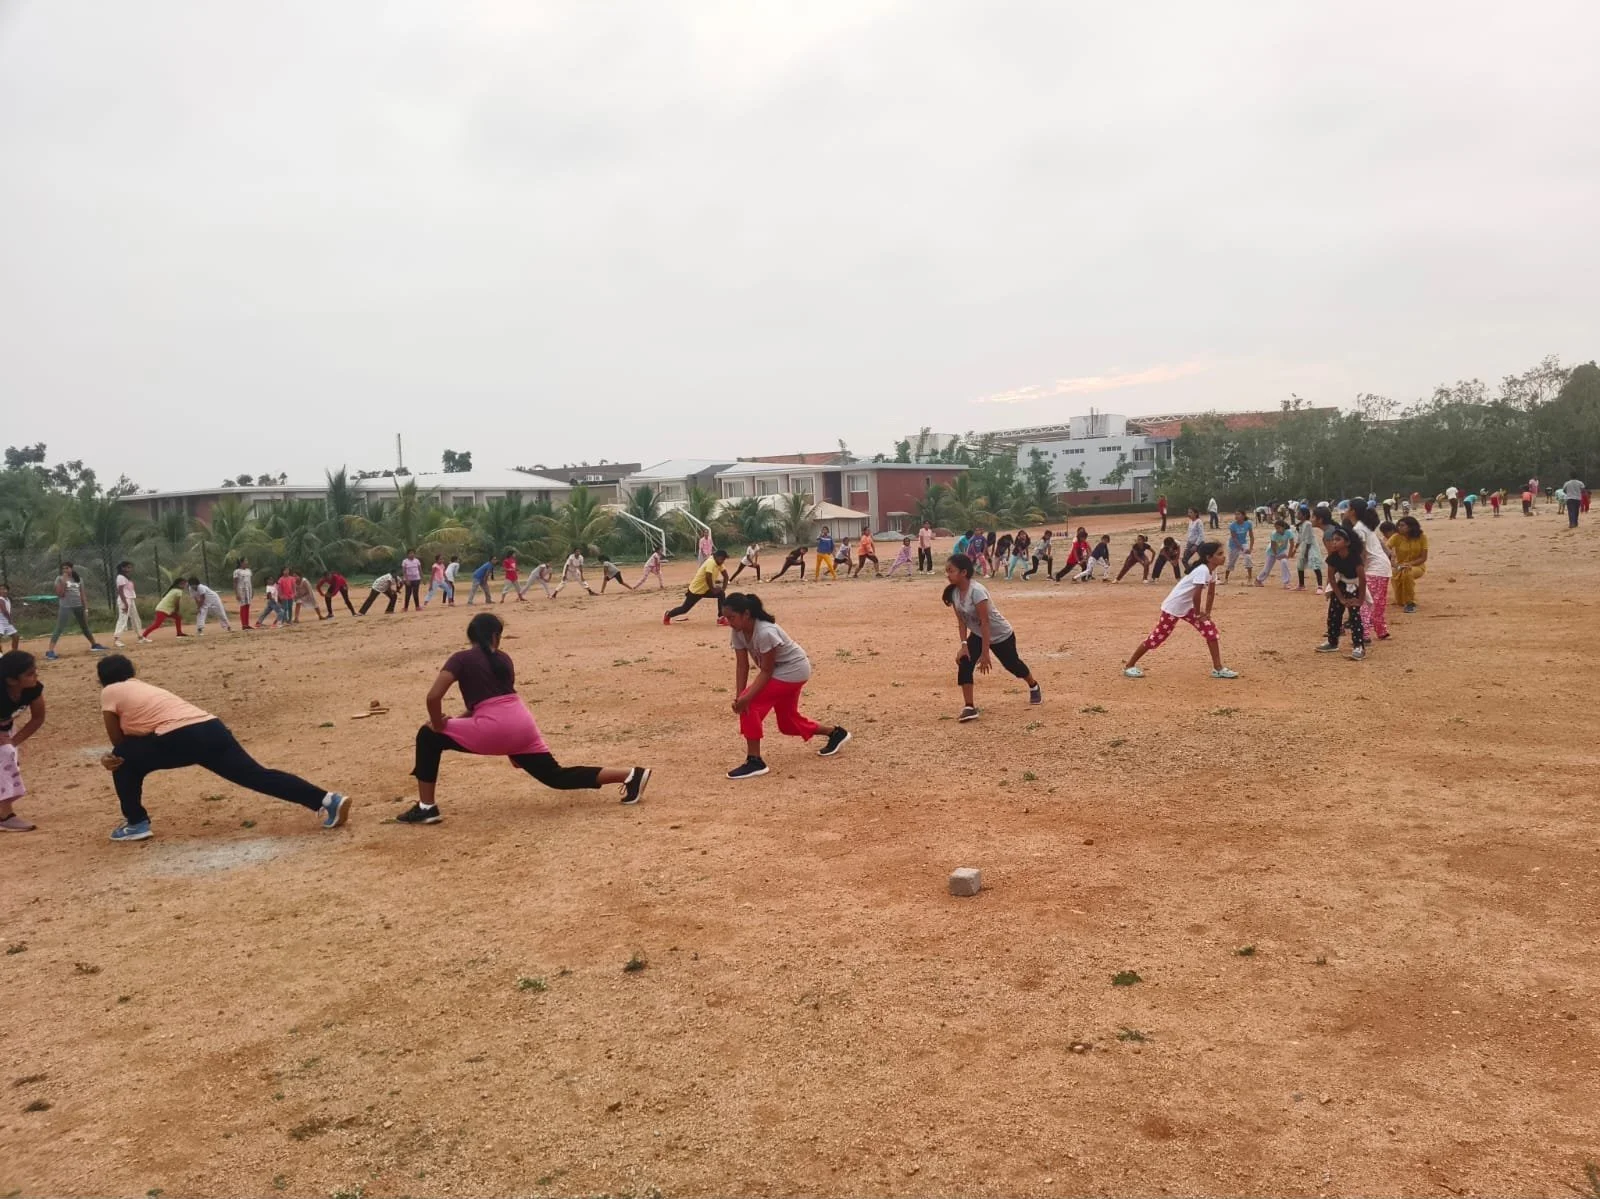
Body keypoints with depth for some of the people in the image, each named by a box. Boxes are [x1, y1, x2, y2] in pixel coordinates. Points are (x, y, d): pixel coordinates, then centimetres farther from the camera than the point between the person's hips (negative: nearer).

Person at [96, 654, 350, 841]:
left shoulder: (109, 692, 18)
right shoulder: (146, 687, 37)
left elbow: (119, 741, 17)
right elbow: (143, 739, 35)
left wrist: (116, 758, 35)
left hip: (180, 739, -6)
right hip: (212, 729, 6)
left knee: (125, 760, 20)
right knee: (258, 776, -3)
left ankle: (136, 823, 22)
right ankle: (327, 800, -17)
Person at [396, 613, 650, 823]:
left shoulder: (461, 658, 5)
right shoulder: (504, 658, 21)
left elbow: (433, 697, -8)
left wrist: (439, 725, 9)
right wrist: (456, 721, 27)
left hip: (495, 730, -5)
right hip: (523, 725, 5)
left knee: (428, 736, 14)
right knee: (557, 777, 13)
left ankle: (426, 807, 12)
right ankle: (630, 774, 1)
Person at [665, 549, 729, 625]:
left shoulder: (718, 563, 1)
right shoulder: (711, 562, -27)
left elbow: (725, 575, 10)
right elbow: (708, 578, -37)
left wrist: (723, 588, -3)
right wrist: (713, 590, -24)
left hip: (705, 589, 8)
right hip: (696, 589, -8)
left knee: (721, 593, -11)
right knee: (684, 609, 4)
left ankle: (721, 618, -8)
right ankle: (668, 615, 32)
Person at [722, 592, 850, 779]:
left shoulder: (765, 632, -33)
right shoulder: (738, 632, -10)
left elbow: (766, 671, -28)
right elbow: (742, 665, -9)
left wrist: (746, 698, -34)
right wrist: (738, 696, -19)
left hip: (793, 671, -9)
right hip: (780, 672, 9)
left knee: (751, 704, -20)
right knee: (788, 722, 18)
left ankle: (754, 761, -14)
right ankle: (835, 732, 37)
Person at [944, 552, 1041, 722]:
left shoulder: (976, 591, -35)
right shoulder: (953, 592, -13)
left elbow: (985, 623, -33)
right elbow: (961, 621, -6)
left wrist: (985, 653, -31)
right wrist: (964, 645, -17)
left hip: (1001, 635, -6)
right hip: (977, 635, 6)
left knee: (1012, 664, 16)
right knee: (964, 664, -17)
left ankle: (1034, 686, 48)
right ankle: (969, 707, -12)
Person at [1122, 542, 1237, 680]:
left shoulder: (1213, 570, 2)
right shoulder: (1202, 570, -27)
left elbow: (1211, 592, 13)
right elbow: (1196, 595, -28)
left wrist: (1207, 613, 10)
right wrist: (1198, 614, -13)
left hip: (1187, 607, 9)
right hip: (1173, 607, -9)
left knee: (1211, 630, 0)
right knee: (1157, 637, -3)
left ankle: (1218, 669, 7)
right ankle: (1129, 666, 9)